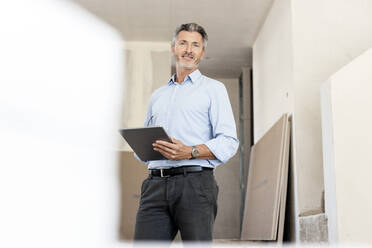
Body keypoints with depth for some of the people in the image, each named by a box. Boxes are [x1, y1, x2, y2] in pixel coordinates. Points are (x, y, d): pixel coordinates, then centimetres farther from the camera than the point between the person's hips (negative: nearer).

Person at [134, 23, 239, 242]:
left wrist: (190, 152, -15)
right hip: (156, 184, 4)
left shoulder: (213, 88, 11)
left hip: (194, 182, -3)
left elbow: (228, 143, 0)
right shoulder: (157, 96, 26)